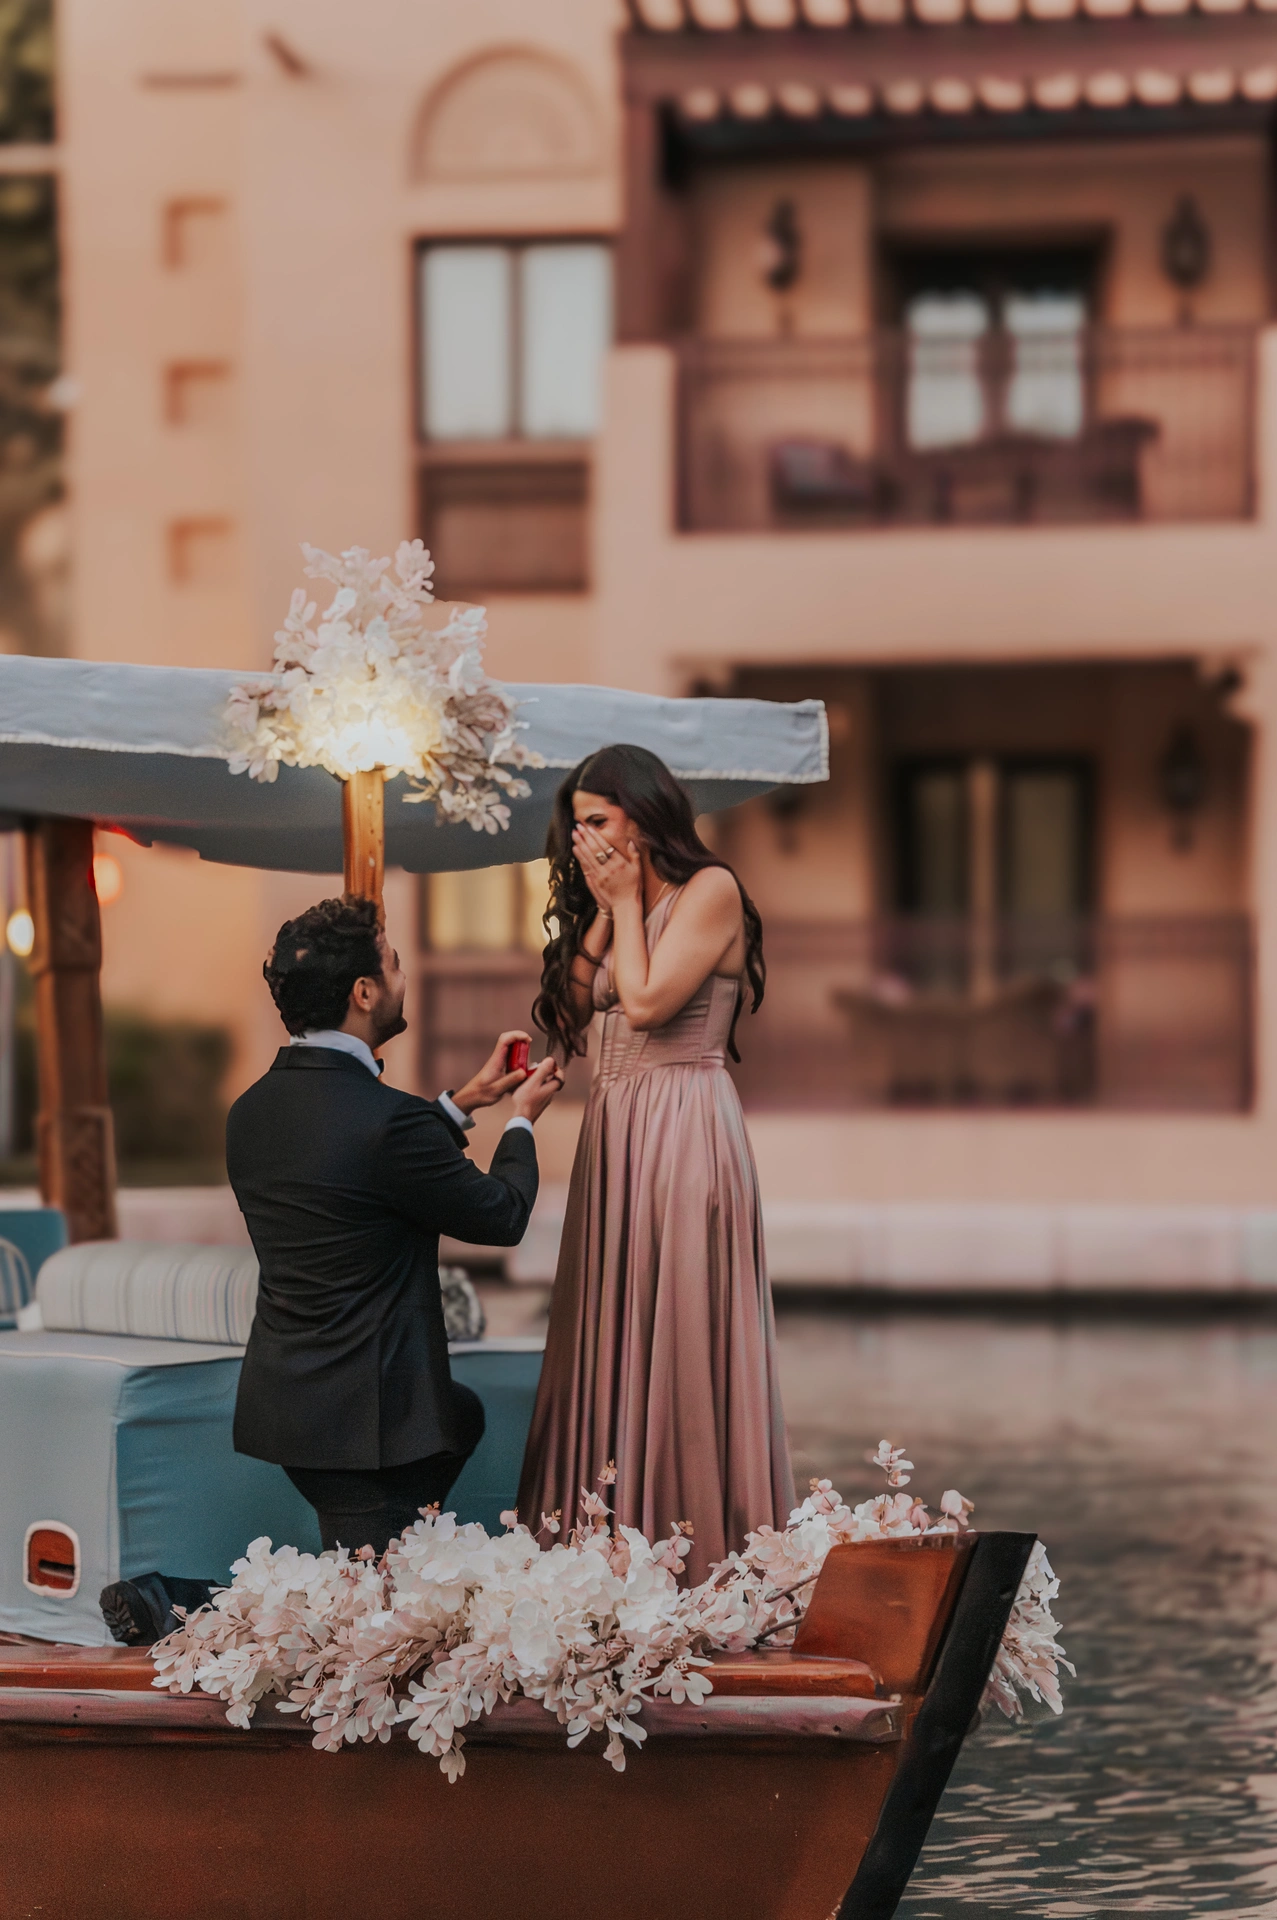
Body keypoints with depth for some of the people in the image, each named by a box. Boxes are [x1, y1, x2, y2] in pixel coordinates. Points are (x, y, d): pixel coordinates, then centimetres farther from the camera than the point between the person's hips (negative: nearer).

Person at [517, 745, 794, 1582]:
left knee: (681, 1342, -6)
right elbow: (571, 1007, 9)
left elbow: (645, 1002, -16)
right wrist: (605, 908, 5)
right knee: (613, 1340, 7)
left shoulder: (711, 889, -6)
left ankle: (703, 1548, 0)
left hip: (684, 1131, -8)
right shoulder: (619, 901, 18)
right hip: (615, 1134, 8)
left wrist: (625, 902, -5)